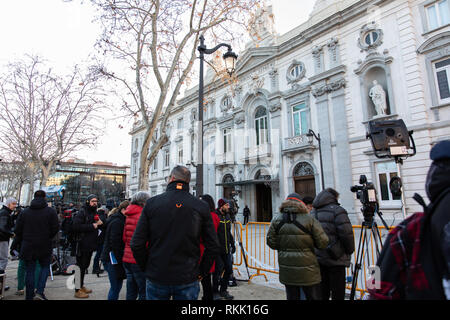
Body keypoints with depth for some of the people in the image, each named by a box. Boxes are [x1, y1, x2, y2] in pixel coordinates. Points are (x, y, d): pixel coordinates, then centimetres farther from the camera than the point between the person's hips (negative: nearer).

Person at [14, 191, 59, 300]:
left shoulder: (25, 212, 2)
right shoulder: (51, 211, -6)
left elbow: (18, 229, 4)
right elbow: (55, 228, -8)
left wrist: (23, 241, 18)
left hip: (28, 246, 2)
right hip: (45, 246, -2)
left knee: (30, 271, 10)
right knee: (45, 267, 13)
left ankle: (29, 296, 17)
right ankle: (39, 292, 0)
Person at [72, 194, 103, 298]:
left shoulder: (95, 212, 15)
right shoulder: (82, 212, -11)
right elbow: (76, 226, -22)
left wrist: (99, 223, 3)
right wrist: (92, 226, -21)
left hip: (91, 244, 8)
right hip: (82, 244, -8)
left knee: (85, 266, 18)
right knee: (80, 267, -1)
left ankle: (81, 286, 31)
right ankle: (77, 291, 9)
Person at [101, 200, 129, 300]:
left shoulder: (117, 220, 15)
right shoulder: (117, 222, -16)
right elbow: (115, 243, -21)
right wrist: (120, 260, -18)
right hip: (114, 259, -10)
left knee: (116, 286, 15)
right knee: (116, 287, -2)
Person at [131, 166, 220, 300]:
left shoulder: (152, 203, -5)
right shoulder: (201, 206, -5)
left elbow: (137, 245, -5)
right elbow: (213, 246, -5)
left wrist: (147, 268, 8)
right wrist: (201, 272, 7)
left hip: (156, 279, 1)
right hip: (188, 279, 0)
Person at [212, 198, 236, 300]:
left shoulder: (227, 216, 11)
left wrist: (232, 244, 19)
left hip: (227, 249, 7)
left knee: (229, 270, 10)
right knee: (218, 270, 2)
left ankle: (223, 291, 27)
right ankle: (215, 292, 21)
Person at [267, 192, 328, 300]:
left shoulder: (277, 219, -1)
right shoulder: (309, 219, -9)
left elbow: (271, 242, 0)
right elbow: (322, 242, -10)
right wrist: (309, 243, 9)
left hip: (287, 270, 3)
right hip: (307, 270, -3)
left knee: (292, 296, 14)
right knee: (314, 297, 12)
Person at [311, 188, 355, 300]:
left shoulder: (312, 212, 11)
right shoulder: (337, 210, -10)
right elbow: (346, 234, -15)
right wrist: (350, 250, 1)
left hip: (317, 258, 6)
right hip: (335, 260, -6)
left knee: (322, 293, 15)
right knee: (338, 294, 3)